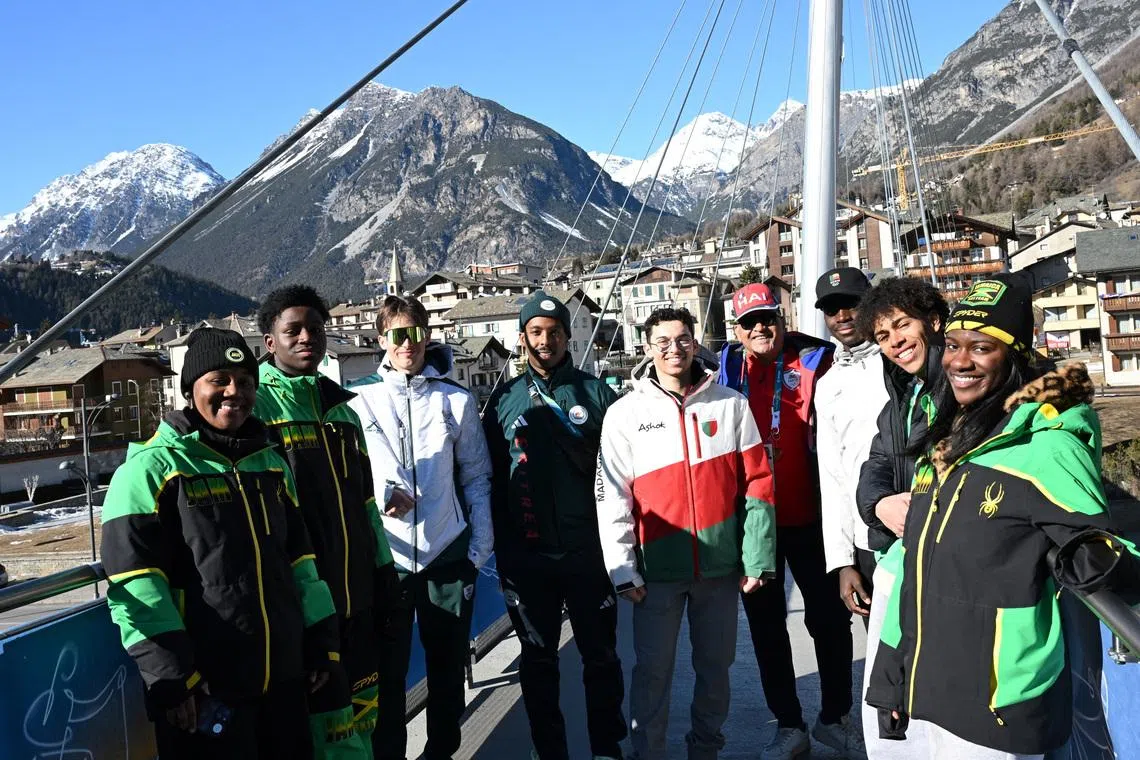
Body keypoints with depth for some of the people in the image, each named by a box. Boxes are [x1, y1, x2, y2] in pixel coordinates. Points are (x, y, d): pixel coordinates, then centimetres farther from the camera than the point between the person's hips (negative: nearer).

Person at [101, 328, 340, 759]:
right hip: (205, 688, -6)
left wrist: (320, 641, 12)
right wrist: (170, 675, -15)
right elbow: (135, 582, -13)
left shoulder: (271, 463, 11)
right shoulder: (151, 468, -8)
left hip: (284, 677, 6)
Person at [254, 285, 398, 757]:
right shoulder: (253, 404, -6)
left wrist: (383, 567, 17)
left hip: (355, 596, 6)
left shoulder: (341, 409, 14)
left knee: (357, 715, 16)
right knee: (312, 722, 3)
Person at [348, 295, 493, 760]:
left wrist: (480, 547, 0)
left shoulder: (456, 399, 3)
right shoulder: (361, 400, 3)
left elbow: (477, 478, 6)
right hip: (386, 558, -1)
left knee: (448, 669, 13)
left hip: (449, 557, 1)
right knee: (386, 672, 9)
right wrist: (383, 489, -21)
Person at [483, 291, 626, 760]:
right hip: (529, 558, 1)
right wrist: (503, 552, 3)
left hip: (589, 553, -1)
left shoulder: (597, 394, 1)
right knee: (538, 660, 13)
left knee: (601, 655, 11)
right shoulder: (504, 401, 4)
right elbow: (494, 483, 5)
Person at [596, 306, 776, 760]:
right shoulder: (625, 414, -2)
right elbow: (612, 496, -3)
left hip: (721, 563, 2)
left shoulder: (730, 404, 1)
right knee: (653, 669, 7)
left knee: (715, 663, 16)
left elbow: (757, 483, 1)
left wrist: (757, 557, -2)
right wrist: (622, 569, -7)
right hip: (657, 567, -2)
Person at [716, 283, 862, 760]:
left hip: (807, 515, -2)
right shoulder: (727, 369, 3)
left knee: (830, 617, 10)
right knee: (766, 624, 11)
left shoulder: (812, 361, -4)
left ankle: (834, 717, 31)